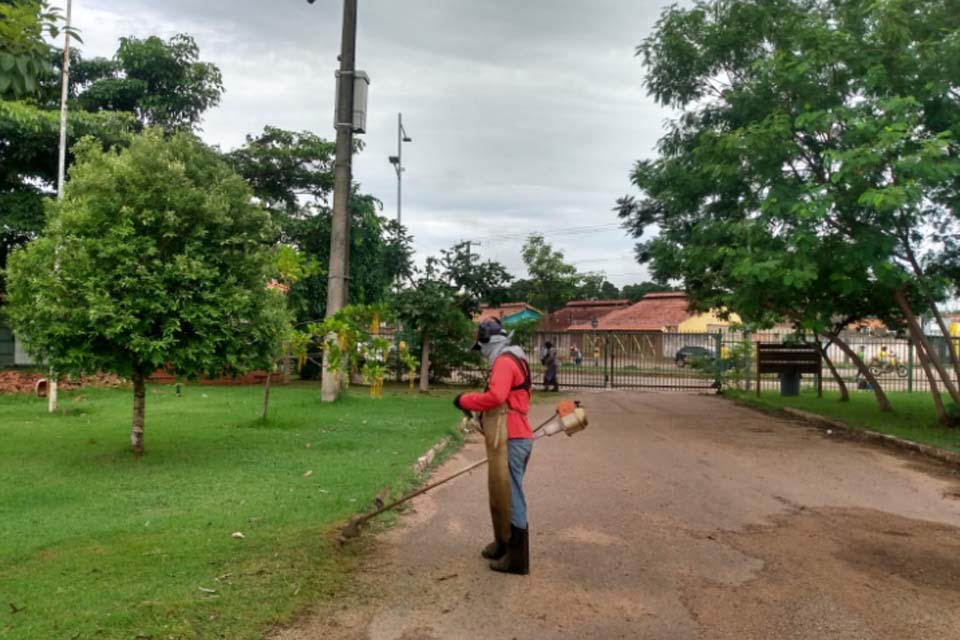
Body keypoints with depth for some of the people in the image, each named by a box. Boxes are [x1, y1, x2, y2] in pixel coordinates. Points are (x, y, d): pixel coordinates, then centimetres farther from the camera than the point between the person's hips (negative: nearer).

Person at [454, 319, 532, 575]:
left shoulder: (504, 361, -13)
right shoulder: (513, 360, 19)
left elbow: (495, 396, -28)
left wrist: (465, 400, -14)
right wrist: (477, 405, 12)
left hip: (509, 440, -10)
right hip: (513, 437, 10)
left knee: (510, 497, -4)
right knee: (503, 494, 18)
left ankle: (517, 558, 3)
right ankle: (503, 546, 30)